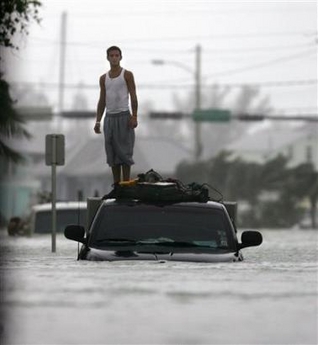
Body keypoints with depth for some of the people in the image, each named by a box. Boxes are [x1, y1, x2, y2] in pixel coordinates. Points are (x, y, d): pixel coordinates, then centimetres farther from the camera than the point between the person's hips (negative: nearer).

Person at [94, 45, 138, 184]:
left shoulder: (127, 75, 0)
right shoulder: (103, 78, 13)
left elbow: (133, 97, -5)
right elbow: (102, 101, 15)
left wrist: (134, 117, -15)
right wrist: (97, 121, 8)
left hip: (123, 117, -5)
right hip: (109, 118, 5)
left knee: (124, 152, -6)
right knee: (112, 153, 4)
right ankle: (116, 185, 7)